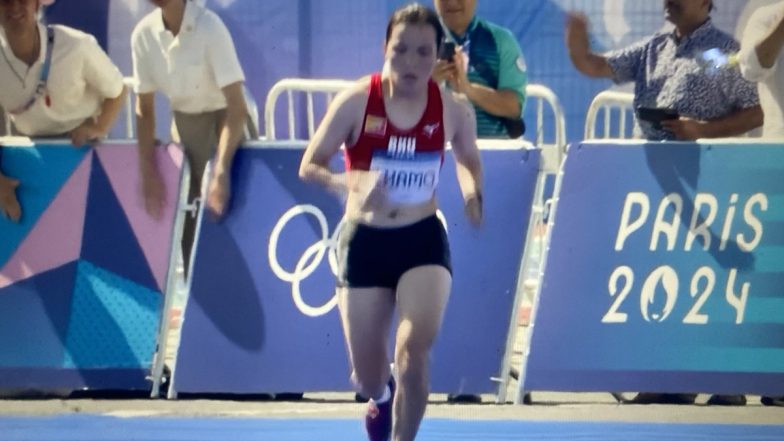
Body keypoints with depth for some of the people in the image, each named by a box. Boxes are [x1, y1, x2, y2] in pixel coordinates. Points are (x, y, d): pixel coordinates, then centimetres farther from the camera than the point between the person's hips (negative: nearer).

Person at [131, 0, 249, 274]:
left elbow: (236, 105, -30)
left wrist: (221, 171, -37)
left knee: (224, 211, -13)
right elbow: (144, 108, -2)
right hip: (184, 124, 4)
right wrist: (148, 171, -9)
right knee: (186, 216, 3)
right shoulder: (143, 35, -13)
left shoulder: (209, 27, -28)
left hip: (225, 120, -4)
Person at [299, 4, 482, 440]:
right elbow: (310, 166, -10)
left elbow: (469, 160, 12)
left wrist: (473, 194, -10)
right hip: (365, 243, 0)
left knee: (415, 347, -24)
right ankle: (382, 395, 50)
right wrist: (350, 182, -31)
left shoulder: (454, 109, -8)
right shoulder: (356, 102, -14)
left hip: (423, 241, 0)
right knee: (367, 378, 9)